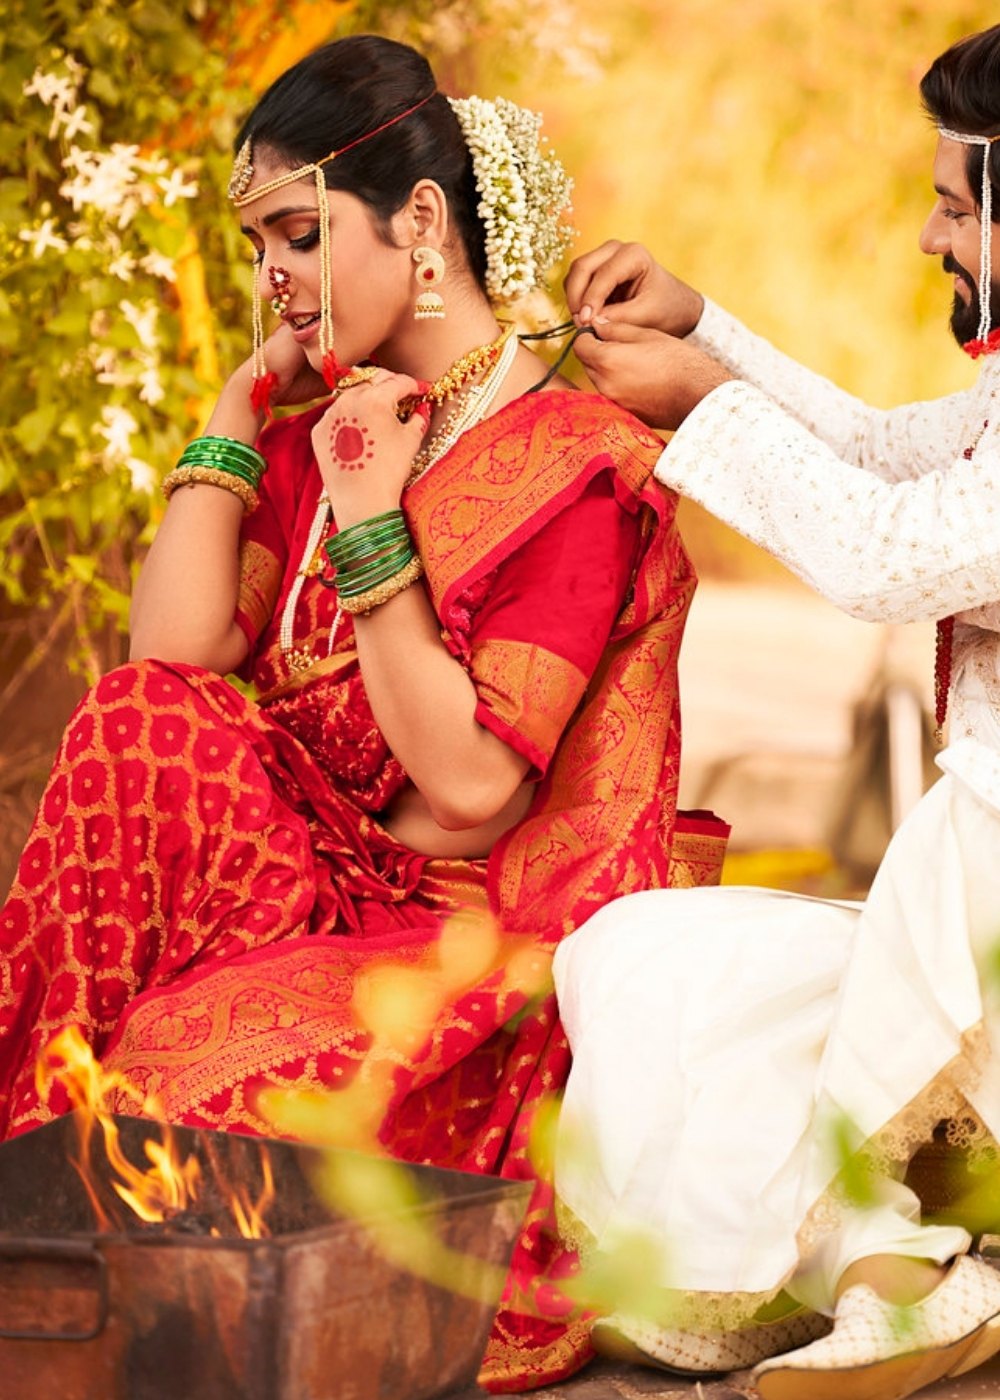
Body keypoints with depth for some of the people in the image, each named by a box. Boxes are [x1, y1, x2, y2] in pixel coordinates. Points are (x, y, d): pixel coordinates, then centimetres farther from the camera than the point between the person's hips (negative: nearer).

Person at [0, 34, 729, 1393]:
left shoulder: (575, 466, -12)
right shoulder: (322, 434, 11)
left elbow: (472, 786, -18)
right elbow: (172, 650, -4)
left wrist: (371, 523, -18)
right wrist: (243, 399, 2)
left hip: (500, 951, -7)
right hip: (336, 888, 7)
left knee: (200, 1066, -31)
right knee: (140, 723, -19)